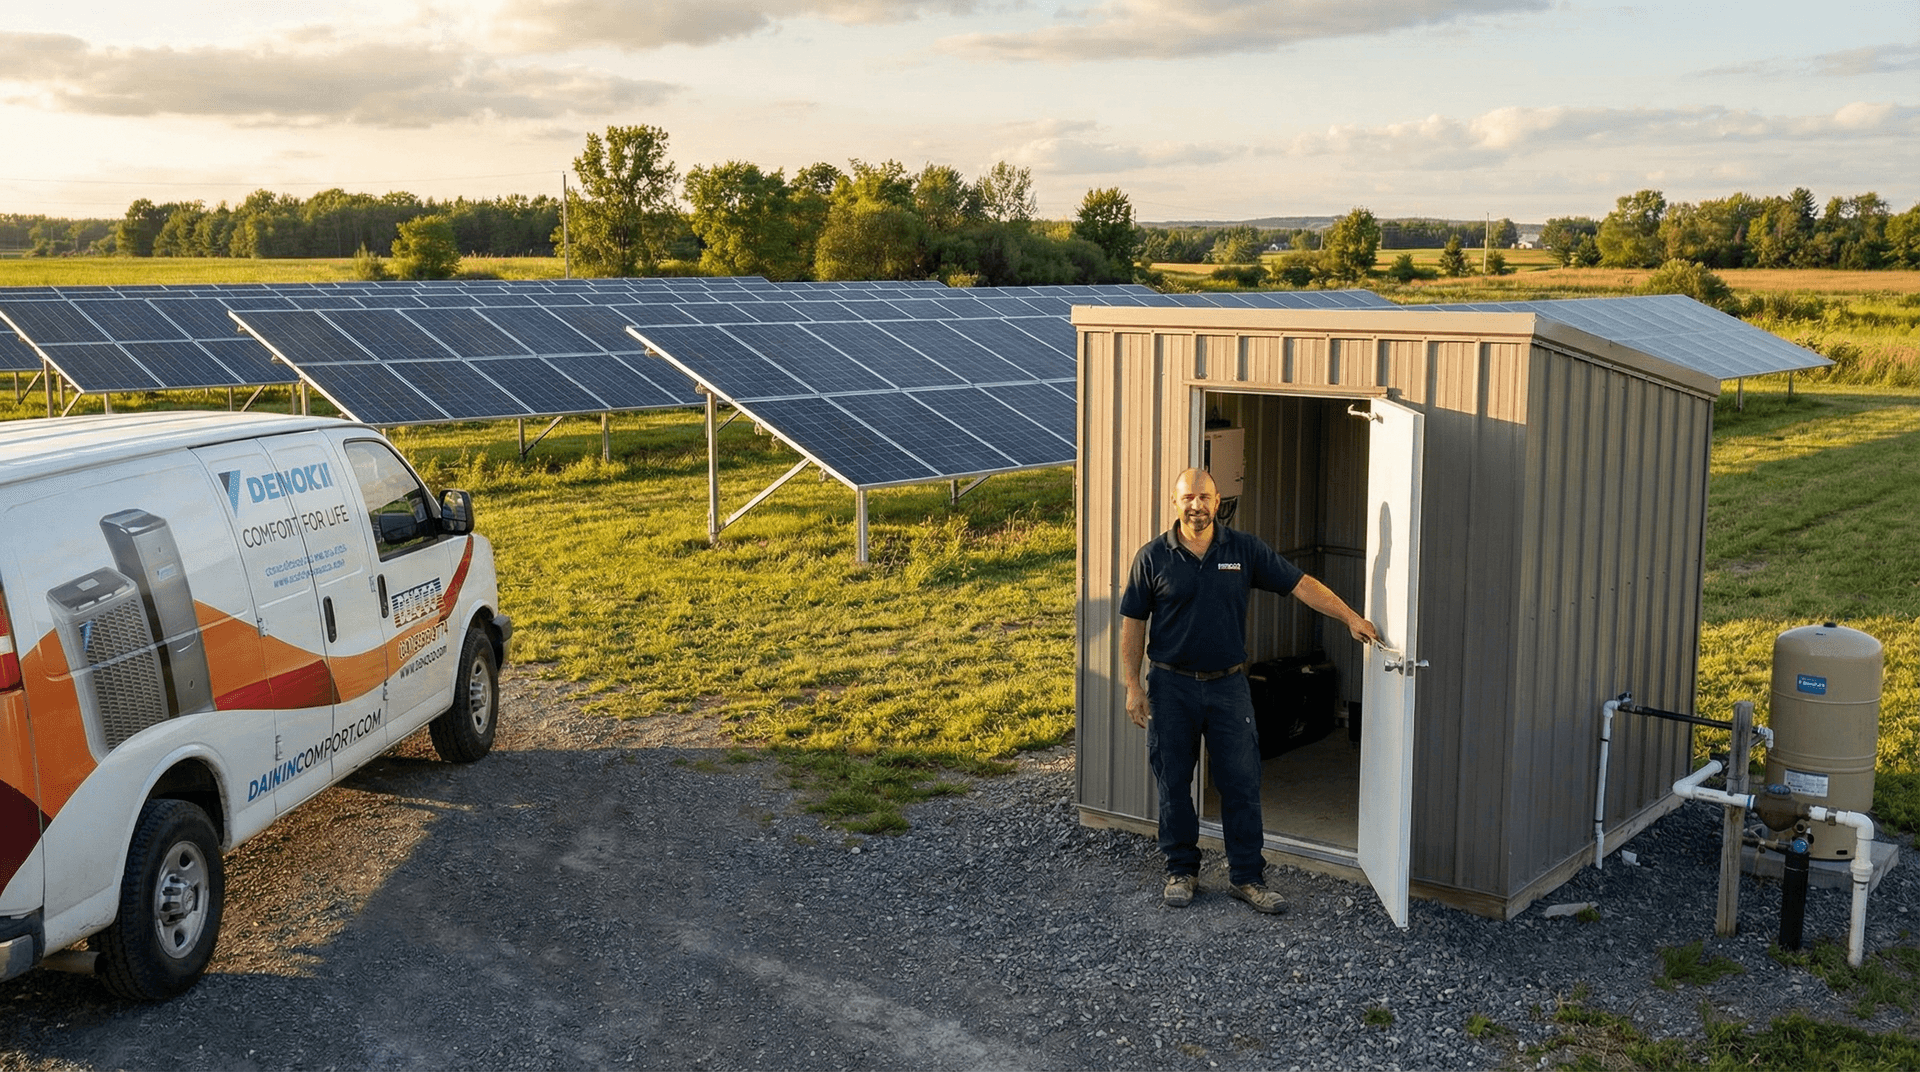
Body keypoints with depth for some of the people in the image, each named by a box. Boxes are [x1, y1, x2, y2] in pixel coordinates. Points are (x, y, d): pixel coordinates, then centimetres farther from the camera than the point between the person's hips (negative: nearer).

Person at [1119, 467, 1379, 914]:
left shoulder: (1245, 550, 0)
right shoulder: (1153, 557, -3)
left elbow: (1301, 584, -1)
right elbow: (1133, 624, 0)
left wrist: (1351, 617, -9)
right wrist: (1133, 686, -4)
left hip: (1228, 684, 1)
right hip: (1171, 685, -1)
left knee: (1241, 783, 2)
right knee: (1174, 784, 7)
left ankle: (1246, 876, 13)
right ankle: (1182, 871, 22)